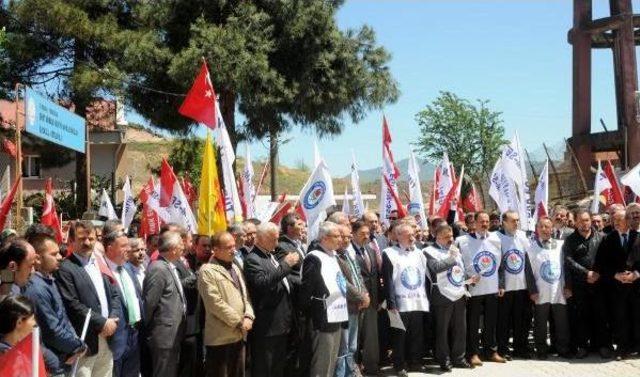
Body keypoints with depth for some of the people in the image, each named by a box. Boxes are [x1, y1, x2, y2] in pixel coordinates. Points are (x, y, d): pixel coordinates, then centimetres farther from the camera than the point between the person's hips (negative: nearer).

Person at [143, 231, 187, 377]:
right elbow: (149, 303, -17)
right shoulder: (158, 269, -18)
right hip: (164, 336, -9)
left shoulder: (170, 267, 12)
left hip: (173, 335, 9)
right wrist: (149, 329, -6)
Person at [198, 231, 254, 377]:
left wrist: (248, 317, -4)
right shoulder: (207, 271, -10)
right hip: (220, 337, -7)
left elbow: (245, 296, 15)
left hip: (239, 335, 7)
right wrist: (239, 321, -13)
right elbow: (215, 303, -17)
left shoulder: (235, 268, 16)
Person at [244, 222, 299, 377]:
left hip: (282, 323, 9)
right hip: (266, 326, -9)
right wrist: (285, 264, -26)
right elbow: (262, 283, -29)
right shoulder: (252, 259, -13)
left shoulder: (271, 256, 14)